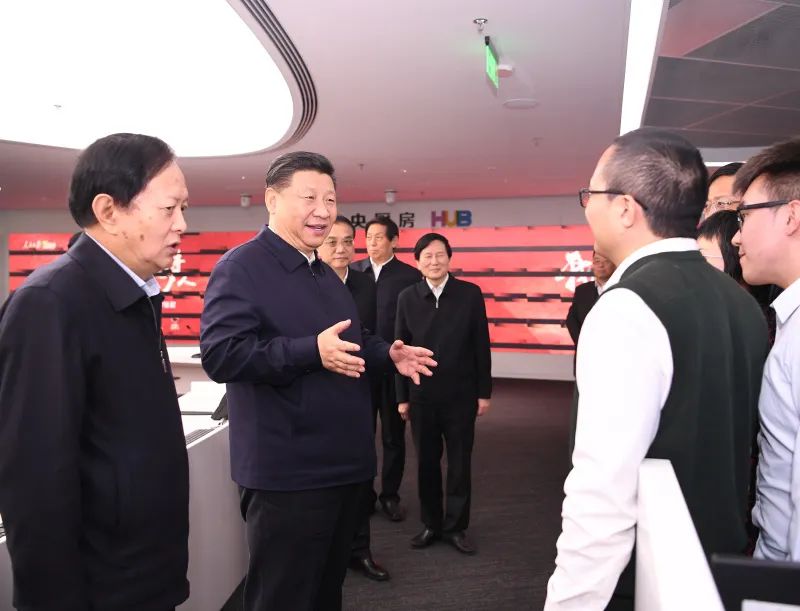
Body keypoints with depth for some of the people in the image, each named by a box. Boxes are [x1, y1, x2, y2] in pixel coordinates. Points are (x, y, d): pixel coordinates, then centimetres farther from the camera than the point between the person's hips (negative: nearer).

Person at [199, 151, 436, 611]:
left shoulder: (327, 275, 16)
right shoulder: (241, 267, -13)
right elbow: (220, 355, -25)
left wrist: (387, 354, 6)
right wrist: (312, 351, -33)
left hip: (345, 466, 9)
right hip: (288, 474, -9)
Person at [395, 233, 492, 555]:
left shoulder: (470, 293, -3)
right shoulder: (407, 297, 1)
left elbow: (481, 346, -1)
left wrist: (484, 391, -2)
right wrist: (402, 396, 1)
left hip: (460, 394, -1)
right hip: (421, 395, 1)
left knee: (459, 462, 9)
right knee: (426, 462, 11)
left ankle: (456, 527, 24)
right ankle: (431, 524, 27)